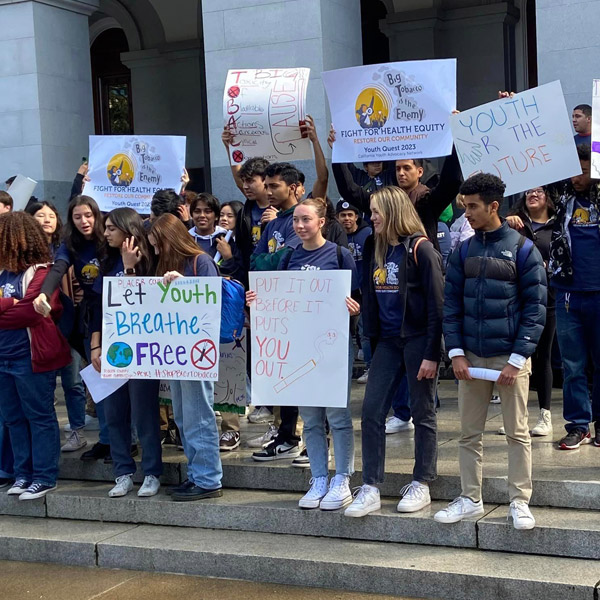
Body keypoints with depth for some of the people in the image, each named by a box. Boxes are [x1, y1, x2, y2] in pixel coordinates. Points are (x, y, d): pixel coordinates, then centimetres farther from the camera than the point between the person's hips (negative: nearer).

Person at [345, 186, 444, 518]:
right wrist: (371, 340, 10)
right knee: (371, 411, 1)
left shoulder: (420, 249, -10)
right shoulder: (374, 248, 9)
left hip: (418, 340, -6)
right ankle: (370, 489, 6)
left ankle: (421, 485, 17)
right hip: (387, 341, 6)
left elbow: (437, 304, -12)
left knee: (422, 413, 5)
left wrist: (432, 354, -15)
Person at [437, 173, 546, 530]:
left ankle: (520, 501, 14)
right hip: (471, 358, 4)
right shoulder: (464, 252, 7)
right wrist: (456, 352, -4)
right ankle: (470, 500, 20)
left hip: (510, 358, -4)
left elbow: (535, 309, -7)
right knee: (470, 434, 9)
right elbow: (452, 304, 7)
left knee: (518, 432, 4)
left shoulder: (523, 250, -5)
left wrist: (517, 360, -12)